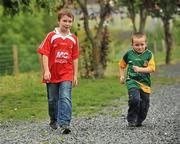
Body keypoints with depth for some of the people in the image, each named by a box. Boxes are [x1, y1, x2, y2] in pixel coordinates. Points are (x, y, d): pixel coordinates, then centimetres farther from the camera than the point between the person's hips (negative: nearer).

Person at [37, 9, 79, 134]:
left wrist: (75, 75, 8)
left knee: (65, 98, -15)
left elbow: (75, 58, 10)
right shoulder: (51, 36, -4)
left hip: (67, 74, 1)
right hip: (52, 74, 0)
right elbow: (44, 54, -7)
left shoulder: (73, 39, 5)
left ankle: (65, 124, -20)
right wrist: (46, 71, -15)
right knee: (52, 100, 11)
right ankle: (54, 121, 32)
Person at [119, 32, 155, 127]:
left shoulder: (149, 54, -1)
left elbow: (152, 68, -9)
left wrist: (140, 69, -21)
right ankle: (131, 120, -7)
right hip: (132, 81, -1)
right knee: (135, 99, -24)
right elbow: (122, 65, 20)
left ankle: (139, 121, 28)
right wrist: (122, 76, 11)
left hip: (145, 83, 1)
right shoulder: (129, 54, 3)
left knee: (144, 105, 6)